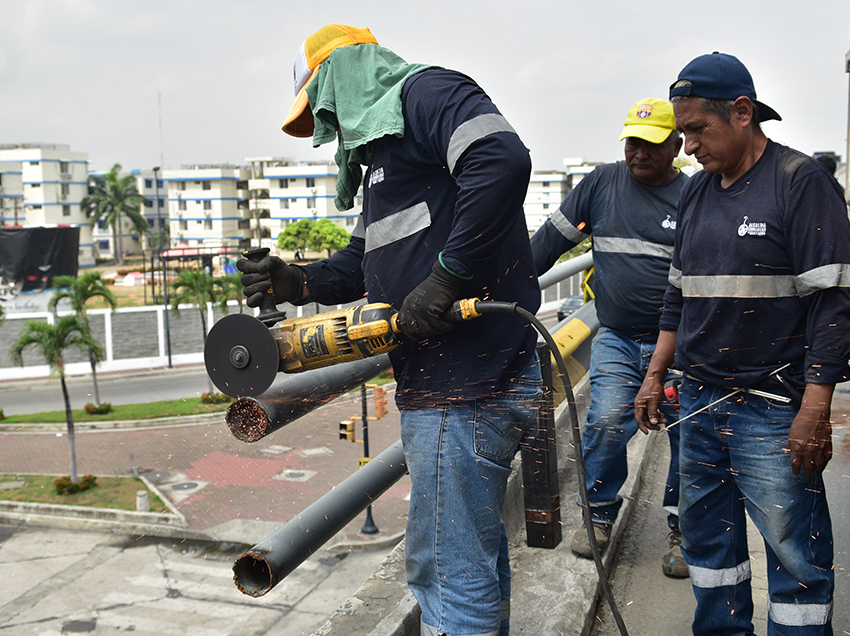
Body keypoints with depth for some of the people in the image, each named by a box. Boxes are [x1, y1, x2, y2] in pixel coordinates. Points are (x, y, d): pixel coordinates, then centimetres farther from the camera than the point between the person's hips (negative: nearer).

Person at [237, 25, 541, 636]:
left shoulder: (425, 91, -5)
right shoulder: (382, 147, 25)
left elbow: (502, 161, -24)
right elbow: (365, 262, 23)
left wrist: (445, 277, -23)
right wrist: (299, 281, 6)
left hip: (466, 385, -11)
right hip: (446, 382, 11)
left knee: (449, 574, -2)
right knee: (477, 552, 22)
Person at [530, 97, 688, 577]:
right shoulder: (602, 183, 6)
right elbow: (551, 239, 9)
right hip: (617, 339, 1)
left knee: (687, 434, 2)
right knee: (606, 421, -14)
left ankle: (682, 530, 21)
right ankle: (600, 515, 8)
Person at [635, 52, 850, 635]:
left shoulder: (802, 182, -7)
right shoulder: (696, 191, 13)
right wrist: (655, 376, 16)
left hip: (773, 410, -6)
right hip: (698, 401, 7)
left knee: (794, 551, 0)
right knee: (707, 537, 15)